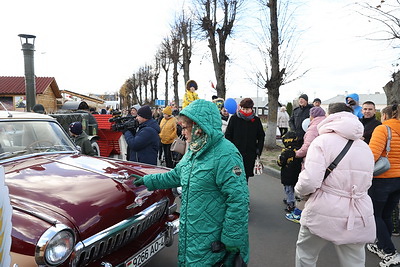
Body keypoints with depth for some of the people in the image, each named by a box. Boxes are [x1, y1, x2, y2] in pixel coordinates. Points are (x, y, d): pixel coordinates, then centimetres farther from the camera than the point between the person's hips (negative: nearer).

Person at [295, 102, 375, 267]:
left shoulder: (323, 141, -11)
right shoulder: (366, 147, 9)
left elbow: (309, 182, -20)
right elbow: (367, 183, 14)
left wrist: (299, 189, 1)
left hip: (324, 213, -5)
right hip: (358, 217, 5)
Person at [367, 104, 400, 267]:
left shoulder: (382, 129, -13)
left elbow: (373, 153, -25)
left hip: (382, 179, -6)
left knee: (375, 215, 8)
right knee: (386, 215, 18)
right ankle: (382, 247, 31)